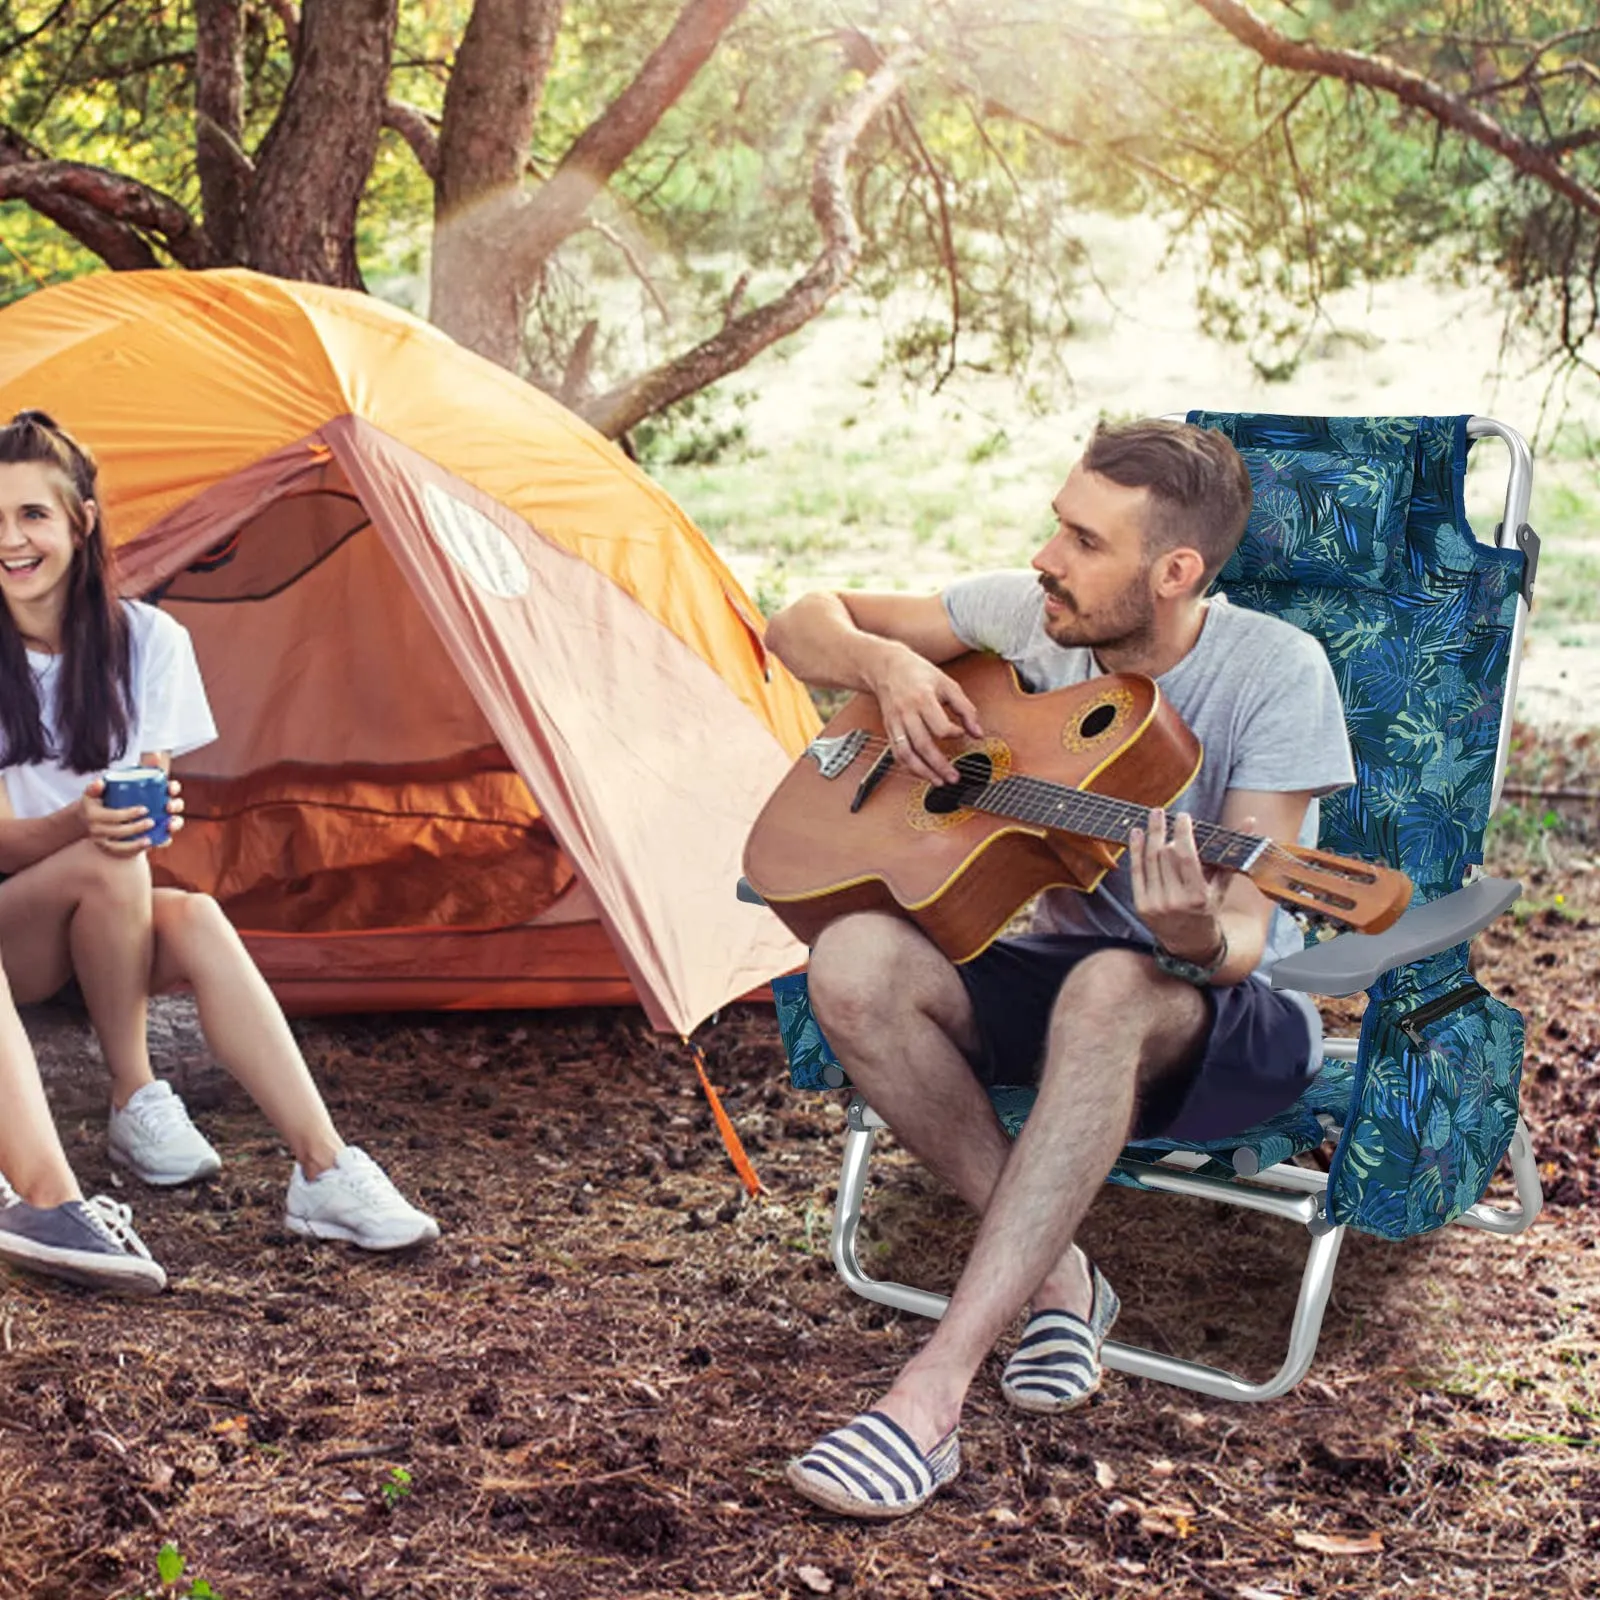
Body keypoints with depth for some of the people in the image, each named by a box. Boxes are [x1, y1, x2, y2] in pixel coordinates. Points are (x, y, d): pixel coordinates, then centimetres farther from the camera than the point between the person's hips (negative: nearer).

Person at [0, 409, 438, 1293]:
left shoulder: (148, 641, -6)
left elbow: (151, 791, -5)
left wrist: (150, 811, -29)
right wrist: (77, 825, -40)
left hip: (101, 927, 3)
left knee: (197, 923, -31)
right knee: (107, 866, -34)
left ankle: (324, 1170, -37)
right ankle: (134, 1107, -17)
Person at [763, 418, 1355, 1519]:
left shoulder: (1272, 672, -18)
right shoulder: (1028, 618, -5)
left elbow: (1246, 930, -22)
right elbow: (806, 625, 5)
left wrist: (1202, 940, -46)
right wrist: (889, 665, -17)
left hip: (1232, 1016, -4)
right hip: (1052, 968, 5)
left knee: (1111, 991, -41)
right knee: (855, 960, -26)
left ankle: (932, 1392, -41)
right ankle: (1053, 1274, -12)